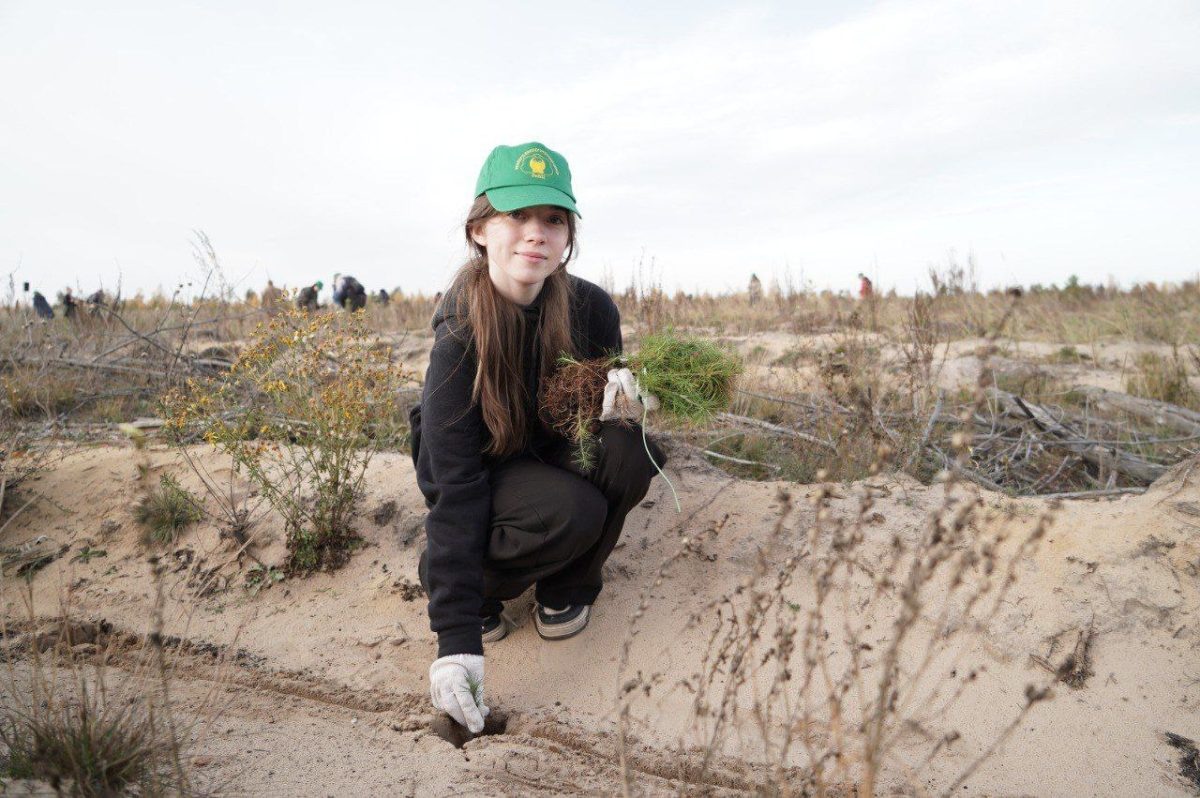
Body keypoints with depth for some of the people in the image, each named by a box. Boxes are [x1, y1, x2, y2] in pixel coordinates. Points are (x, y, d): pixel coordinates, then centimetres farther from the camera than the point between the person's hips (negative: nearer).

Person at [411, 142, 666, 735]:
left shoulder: (591, 307, -17)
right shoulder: (460, 334, -28)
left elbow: (604, 402, -1)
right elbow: (455, 487, -32)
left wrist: (623, 403, -29)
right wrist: (457, 637, -37)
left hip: (556, 457, 4)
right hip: (482, 471, -4)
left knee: (631, 448, -28)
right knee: (569, 511, -34)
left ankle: (567, 588, -2)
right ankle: (457, 581, -3)